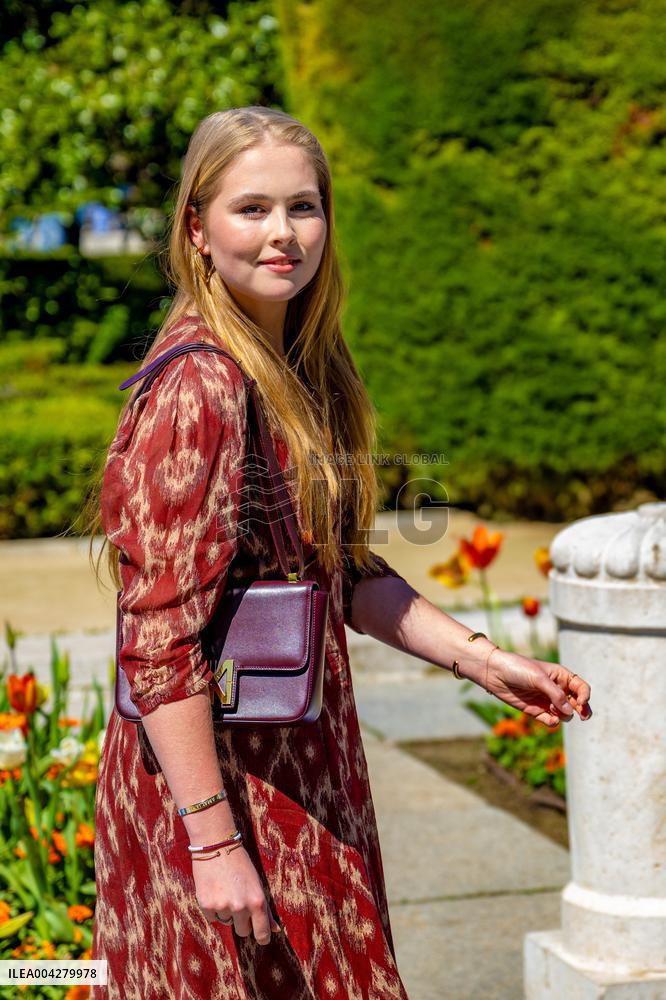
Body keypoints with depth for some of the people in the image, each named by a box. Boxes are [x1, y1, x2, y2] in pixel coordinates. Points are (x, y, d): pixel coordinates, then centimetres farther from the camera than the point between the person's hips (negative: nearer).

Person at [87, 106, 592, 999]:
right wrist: (212, 841, -23)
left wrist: (479, 658, 7)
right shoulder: (196, 387, -18)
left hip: (303, 768, 8)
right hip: (223, 775, -8)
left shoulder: (303, 373, 8)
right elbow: (160, 633, -22)